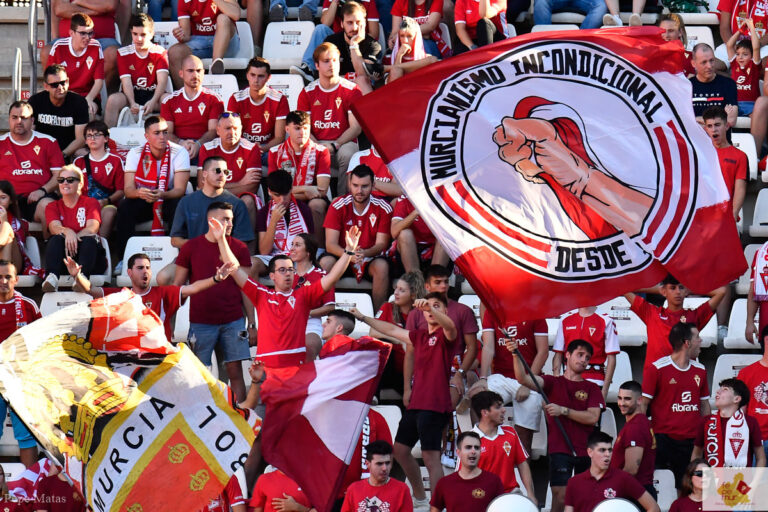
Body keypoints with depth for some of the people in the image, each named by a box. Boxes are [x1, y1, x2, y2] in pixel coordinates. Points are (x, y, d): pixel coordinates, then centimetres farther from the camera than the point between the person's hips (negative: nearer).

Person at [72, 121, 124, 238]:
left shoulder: (115, 160, 10)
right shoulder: (79, 162, 18)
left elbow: (121, 191, 5)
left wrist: (106, 201, -13)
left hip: (107, 204, -1)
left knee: (109, 213, -37)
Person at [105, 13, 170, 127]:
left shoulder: (160, 52, 1)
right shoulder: (123, 53, 3)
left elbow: (162, 81, -12)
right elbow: (126, 82, -7)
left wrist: (153, 101, -31)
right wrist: (132, 103, -27)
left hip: (153, 94, -1)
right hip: (132, 95, 1)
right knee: (113, 99, -31)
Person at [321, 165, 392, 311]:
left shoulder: (383, 208, -9)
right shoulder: (338, 206, -10)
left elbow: (381, 243, -11)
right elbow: (330, 244, -14)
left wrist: (364, 253, -34)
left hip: (371, 257, 0)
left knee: (382, 266, -34)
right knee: (325, 263, -31)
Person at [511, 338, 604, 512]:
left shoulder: (592, 388, 13)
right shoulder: (552, 383, 10)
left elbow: (593, 417, -2)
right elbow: (524, 379, -6)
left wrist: (563, 410, -11)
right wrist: (515, 355, -22)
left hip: (585, 451, 2)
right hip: (560, 450, -2)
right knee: (560, 496, -12)